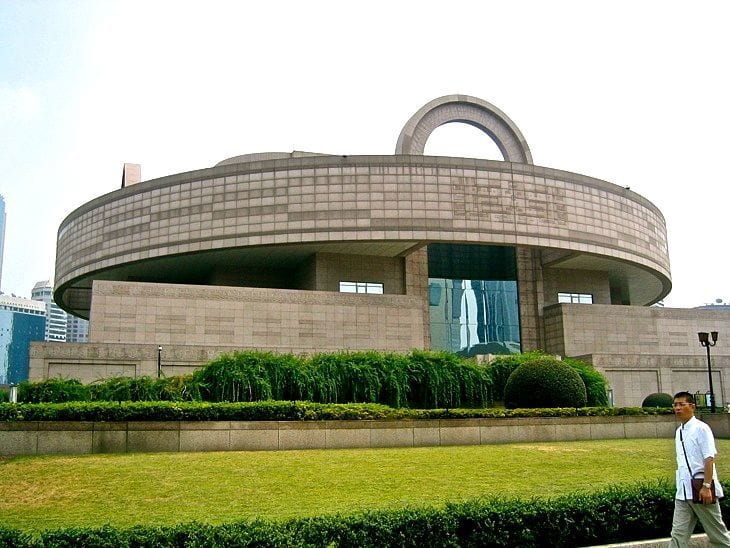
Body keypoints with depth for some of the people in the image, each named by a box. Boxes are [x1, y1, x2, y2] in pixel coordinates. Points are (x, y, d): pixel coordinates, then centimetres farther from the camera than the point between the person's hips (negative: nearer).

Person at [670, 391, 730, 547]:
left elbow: (709, 458, -16)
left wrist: (706, 486, -21)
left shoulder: (701, 428, -10)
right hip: (683, 492, 7)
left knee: (717, 534, 8)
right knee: (678, 534, 3)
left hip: (701, 490, -7)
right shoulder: (679, 431, 12)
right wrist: (681, 485, 13)